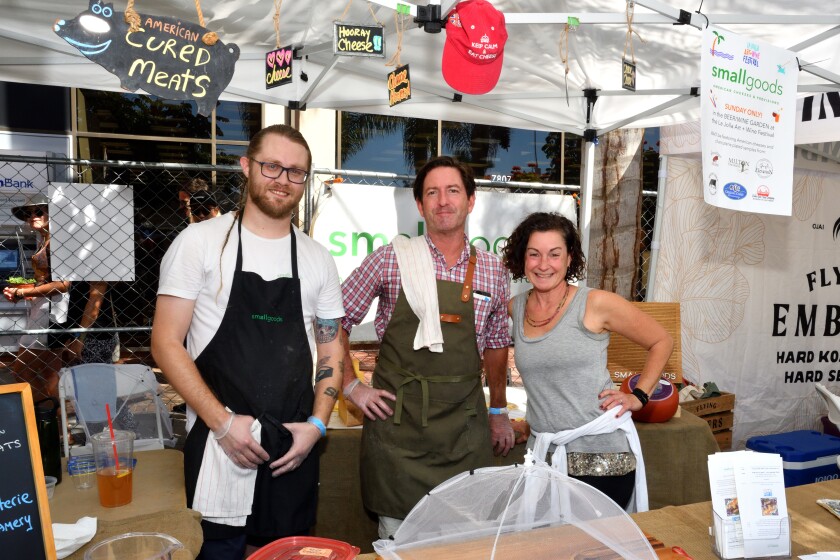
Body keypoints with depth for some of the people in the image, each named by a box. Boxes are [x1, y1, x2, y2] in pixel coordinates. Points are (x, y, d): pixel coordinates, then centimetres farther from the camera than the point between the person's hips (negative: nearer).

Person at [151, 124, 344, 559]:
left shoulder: (317, 259, 6)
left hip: (295, 448, 4)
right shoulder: (201, 241, -5)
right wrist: (223, 422, -13)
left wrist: (317, 424, -2)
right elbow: (166, 343, -6)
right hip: (219, 444, -3)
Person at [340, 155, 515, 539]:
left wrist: (499, 411, 17)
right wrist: (352, 386, -3)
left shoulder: (492, 271, 5)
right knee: (397, 537, 8)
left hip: (465, 424, 2)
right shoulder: (392, 258, -4)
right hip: (396, 416, -2)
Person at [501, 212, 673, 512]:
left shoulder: (596, 303, -7)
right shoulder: (515, 308, 4)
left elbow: (661, 342, 4)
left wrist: (638, 396, -2)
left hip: (601, 454, -3)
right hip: (543, 452, 4)